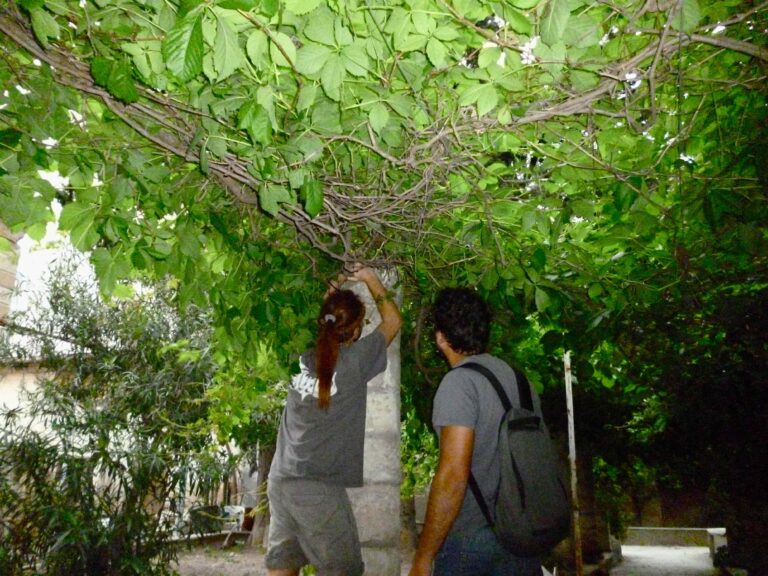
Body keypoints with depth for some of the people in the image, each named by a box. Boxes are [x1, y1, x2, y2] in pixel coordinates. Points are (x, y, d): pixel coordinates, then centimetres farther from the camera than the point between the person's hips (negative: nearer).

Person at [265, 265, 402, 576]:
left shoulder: (302, 359, 4)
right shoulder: (354, 360, -12)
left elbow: (320, 325, 28)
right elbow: (393, 320, 2)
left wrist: (331, 294, 23)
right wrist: (369, 277, 10)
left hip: (280, 481, 7)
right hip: (319, 487, -6)